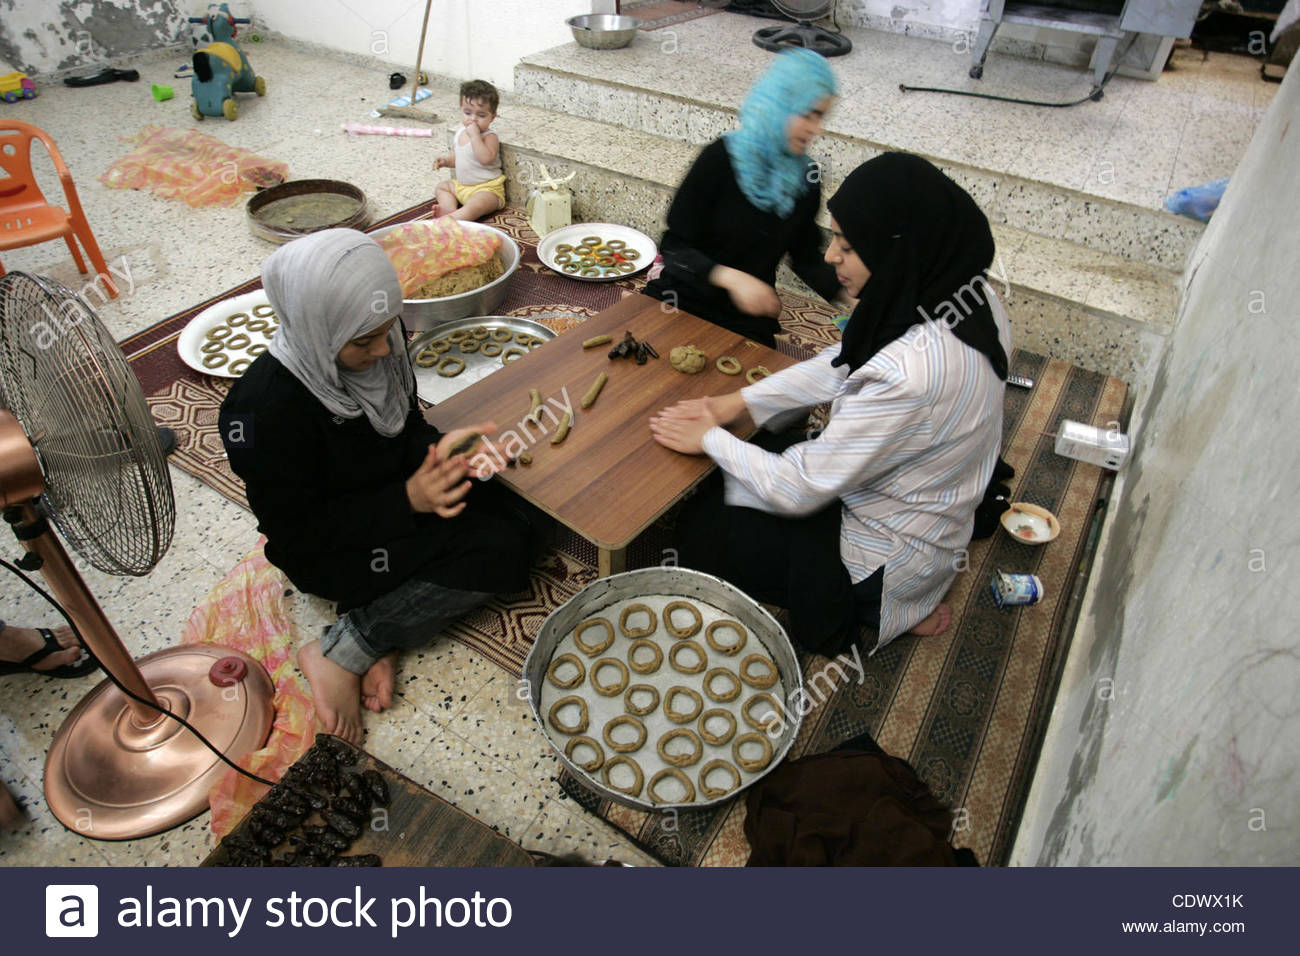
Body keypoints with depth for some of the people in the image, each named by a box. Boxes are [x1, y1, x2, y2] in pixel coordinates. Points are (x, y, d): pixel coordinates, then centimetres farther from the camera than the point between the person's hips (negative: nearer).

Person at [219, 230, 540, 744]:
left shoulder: (377, 345, -11)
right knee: (497, 551, -21)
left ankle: (375, 640, -8)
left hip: (395, 500, 8)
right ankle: (341, 655, -12)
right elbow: (295, 532, -21)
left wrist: (437, 448, -18)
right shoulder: (264, 407, -29)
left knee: (516, 525, -10)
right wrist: (407, 499, -30)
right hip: (326, 551, -7)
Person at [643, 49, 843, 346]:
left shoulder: (805, 177, 2)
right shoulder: (721, 158, -12)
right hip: (684, 302, -4)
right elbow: (674, 246, -14)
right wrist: (730, 277, -29)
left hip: (749, 316, 4)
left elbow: (806, 257, 9)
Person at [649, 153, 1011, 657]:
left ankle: (889, 610, 7)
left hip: (887, 558, -8)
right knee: (756, 447, 19)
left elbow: (797, 491, -28)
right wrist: (740, 401, -3)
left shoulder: (911, 374, -38)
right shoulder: (960, 292, -11)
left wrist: (710, 438, -13)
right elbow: (841, 365, 3)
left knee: (696, 528, 2)